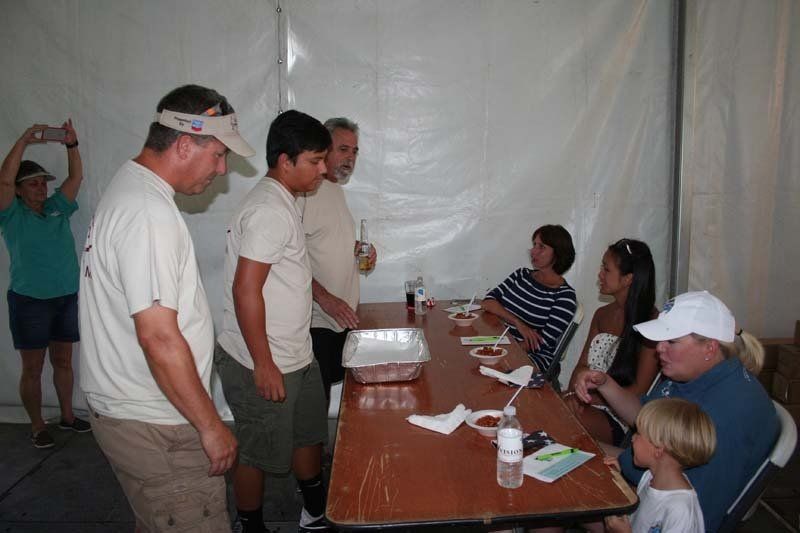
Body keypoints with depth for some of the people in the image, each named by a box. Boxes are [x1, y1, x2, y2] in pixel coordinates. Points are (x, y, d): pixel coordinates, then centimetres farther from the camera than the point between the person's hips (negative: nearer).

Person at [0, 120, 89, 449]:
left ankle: (68, 416, 26)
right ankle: (37, 427, 16)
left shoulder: (57, 209, 8)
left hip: (67, 298, 4)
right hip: (30, 302, -4)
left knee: (63, 362, 14)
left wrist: (71, 144, -16)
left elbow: (76, 177, -1)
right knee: (32, 369, 5)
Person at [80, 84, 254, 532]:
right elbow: (159, 338, -27)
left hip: (128, 409, 10)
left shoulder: (130, 187, 10)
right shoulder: (150, 214, -24)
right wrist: (211, 425, -18)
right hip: (154, 427, -10)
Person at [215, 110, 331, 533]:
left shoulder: (282, 201, 10)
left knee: (309, 434, 23)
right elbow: (246, 290, -25)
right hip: (263, 364, -10)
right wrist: (263, 364, -21)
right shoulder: (269, 210, -22)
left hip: (295, 356, 10)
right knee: (258, 454, 9)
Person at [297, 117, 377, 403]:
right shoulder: (305, 189, -14)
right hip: (316, 320, -9)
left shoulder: (336, 189, 16)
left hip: (342, 316, 9)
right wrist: (324, 297, -25)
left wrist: (358, 249, 8)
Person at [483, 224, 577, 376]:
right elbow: (488, 301, 0)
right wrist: (518, 323, -15)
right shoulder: (522, 275, 11)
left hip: (535, 359, -5)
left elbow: (541, 344, -12)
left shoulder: (564, 296, -6)